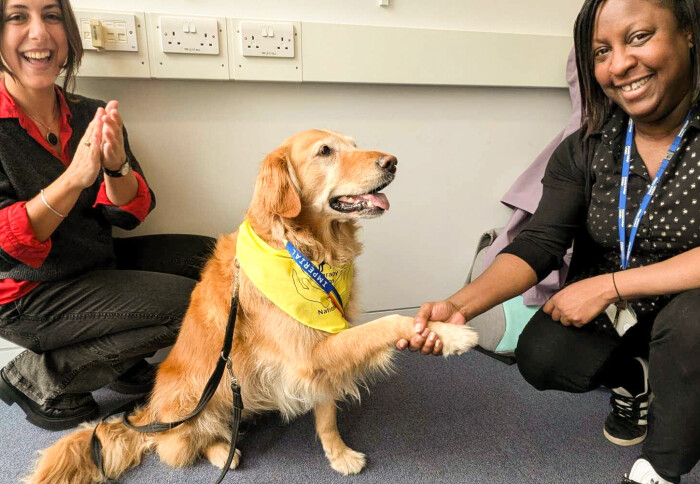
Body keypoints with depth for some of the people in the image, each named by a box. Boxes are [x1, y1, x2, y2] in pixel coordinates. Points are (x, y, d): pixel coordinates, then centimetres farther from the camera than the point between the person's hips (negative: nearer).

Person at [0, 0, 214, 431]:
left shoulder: (90, 116, -3)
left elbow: (131, 214, -5)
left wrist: (117, 166, -26)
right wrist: (73, 178, -34)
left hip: (99, 262, 6)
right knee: (189, 302, -18)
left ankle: (123, 359, 9)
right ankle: (38, 380, -1)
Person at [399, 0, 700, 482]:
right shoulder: (585, 149, -9)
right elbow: (540, 243, -17)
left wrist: (608, 285, -27)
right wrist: (460, 305, -32)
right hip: (602, 306, 3)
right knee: (540, 357, -19)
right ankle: (633, 378, 16)